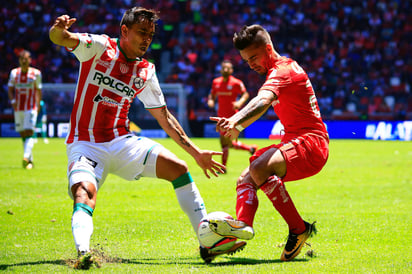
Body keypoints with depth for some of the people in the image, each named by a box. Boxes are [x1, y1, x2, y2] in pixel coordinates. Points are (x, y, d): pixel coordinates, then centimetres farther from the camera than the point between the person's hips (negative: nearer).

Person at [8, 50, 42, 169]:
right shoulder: (14, 73, 6)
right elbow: (10, 89, 8)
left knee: (29, 132, -17)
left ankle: (26, 157, -31)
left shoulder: (36, 73, -1)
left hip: (31, 108, -4)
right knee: (22, 134, 7)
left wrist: (38, 105, 7)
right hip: (18, 108, 4)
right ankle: (30, 160, 17)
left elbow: (38, 91, 8)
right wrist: (12, 100, -9)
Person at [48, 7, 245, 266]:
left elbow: (164, 117, 16)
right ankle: (83, 252, -53)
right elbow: (60, 38, -22)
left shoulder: (146, 71, 8)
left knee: (178, 167, -6)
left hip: (123, 143, 5)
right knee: (85, 194, -32)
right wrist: (59, 29, -48)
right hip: (85, 145, -5)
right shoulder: (99, 47, -5)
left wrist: (196, 152, 13)